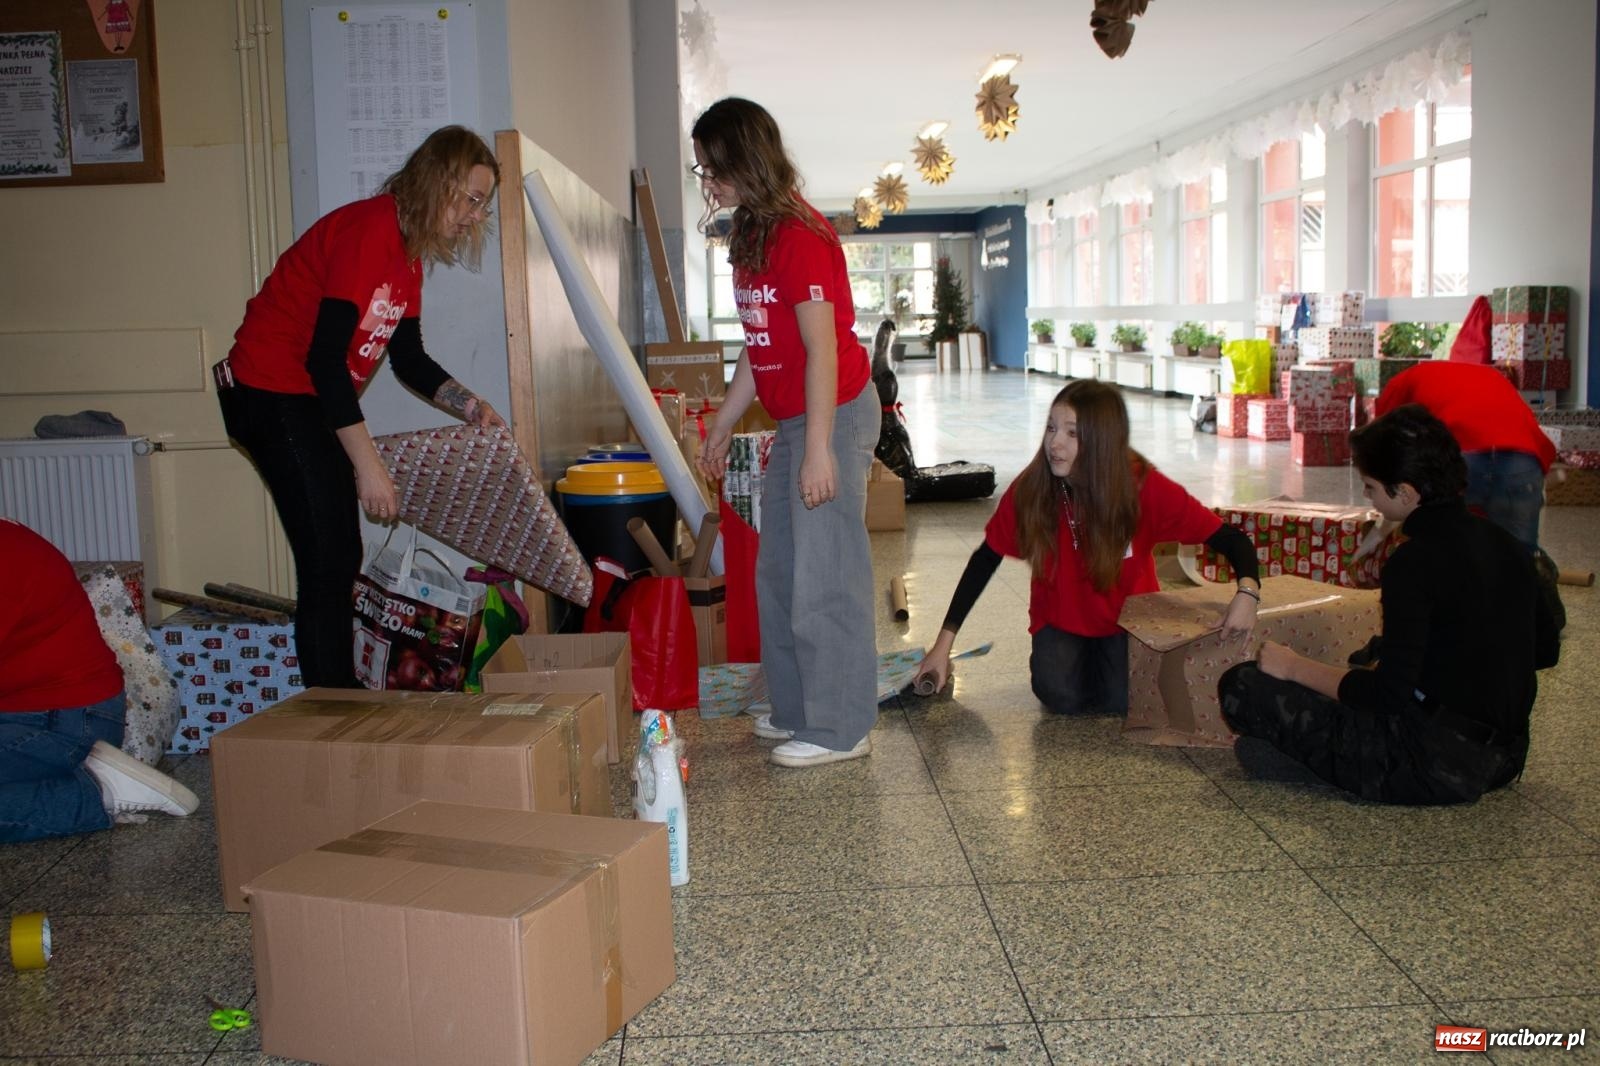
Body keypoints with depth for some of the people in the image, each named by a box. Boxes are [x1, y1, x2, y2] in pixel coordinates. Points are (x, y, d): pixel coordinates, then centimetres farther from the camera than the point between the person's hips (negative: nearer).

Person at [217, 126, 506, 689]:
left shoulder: (407, 249, 8)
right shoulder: (368, 230, -22)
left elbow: (409, 359, 15)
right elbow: (326, 357, -26)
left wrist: (472, 408, 0)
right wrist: (368, 466, -25)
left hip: (312, 400, 10)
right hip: (271, 394, -10)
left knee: (341, 560, 12)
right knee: (327, 565, -10)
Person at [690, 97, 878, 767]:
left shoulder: (799, 236, -16)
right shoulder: (752, 237, 12)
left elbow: (822, 348, -21)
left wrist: (819, 450, -23)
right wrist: (721, 428, 21)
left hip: (834, 415, -10)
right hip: (793, 421, 10)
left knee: (826, 577, -5)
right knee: (778, 573, 15)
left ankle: (841, 730, 6)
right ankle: (797, 711, 28)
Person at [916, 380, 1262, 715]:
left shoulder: (1144, 487, -26)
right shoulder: (1030, 490, -24)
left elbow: (1229, 538, -22)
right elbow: (985, 560, -12)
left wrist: (1247, 592, -43)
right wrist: (944, 642, -15)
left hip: (1128, 618, -1)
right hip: (1061, 621, 1)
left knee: (1124, 704, -19)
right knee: (1062, 698, -21)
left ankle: (1110, 664, 16)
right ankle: (1087, 664, 15)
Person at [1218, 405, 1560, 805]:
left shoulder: (1416, 562, -18)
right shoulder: (1503, 542, 6)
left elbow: (1389, 692, -20)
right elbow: (1545, 649, 18)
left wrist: (1296, 667, -8)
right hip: (1506, 757, 9)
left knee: (1241, 686, -11)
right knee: (1378, 651, 34)